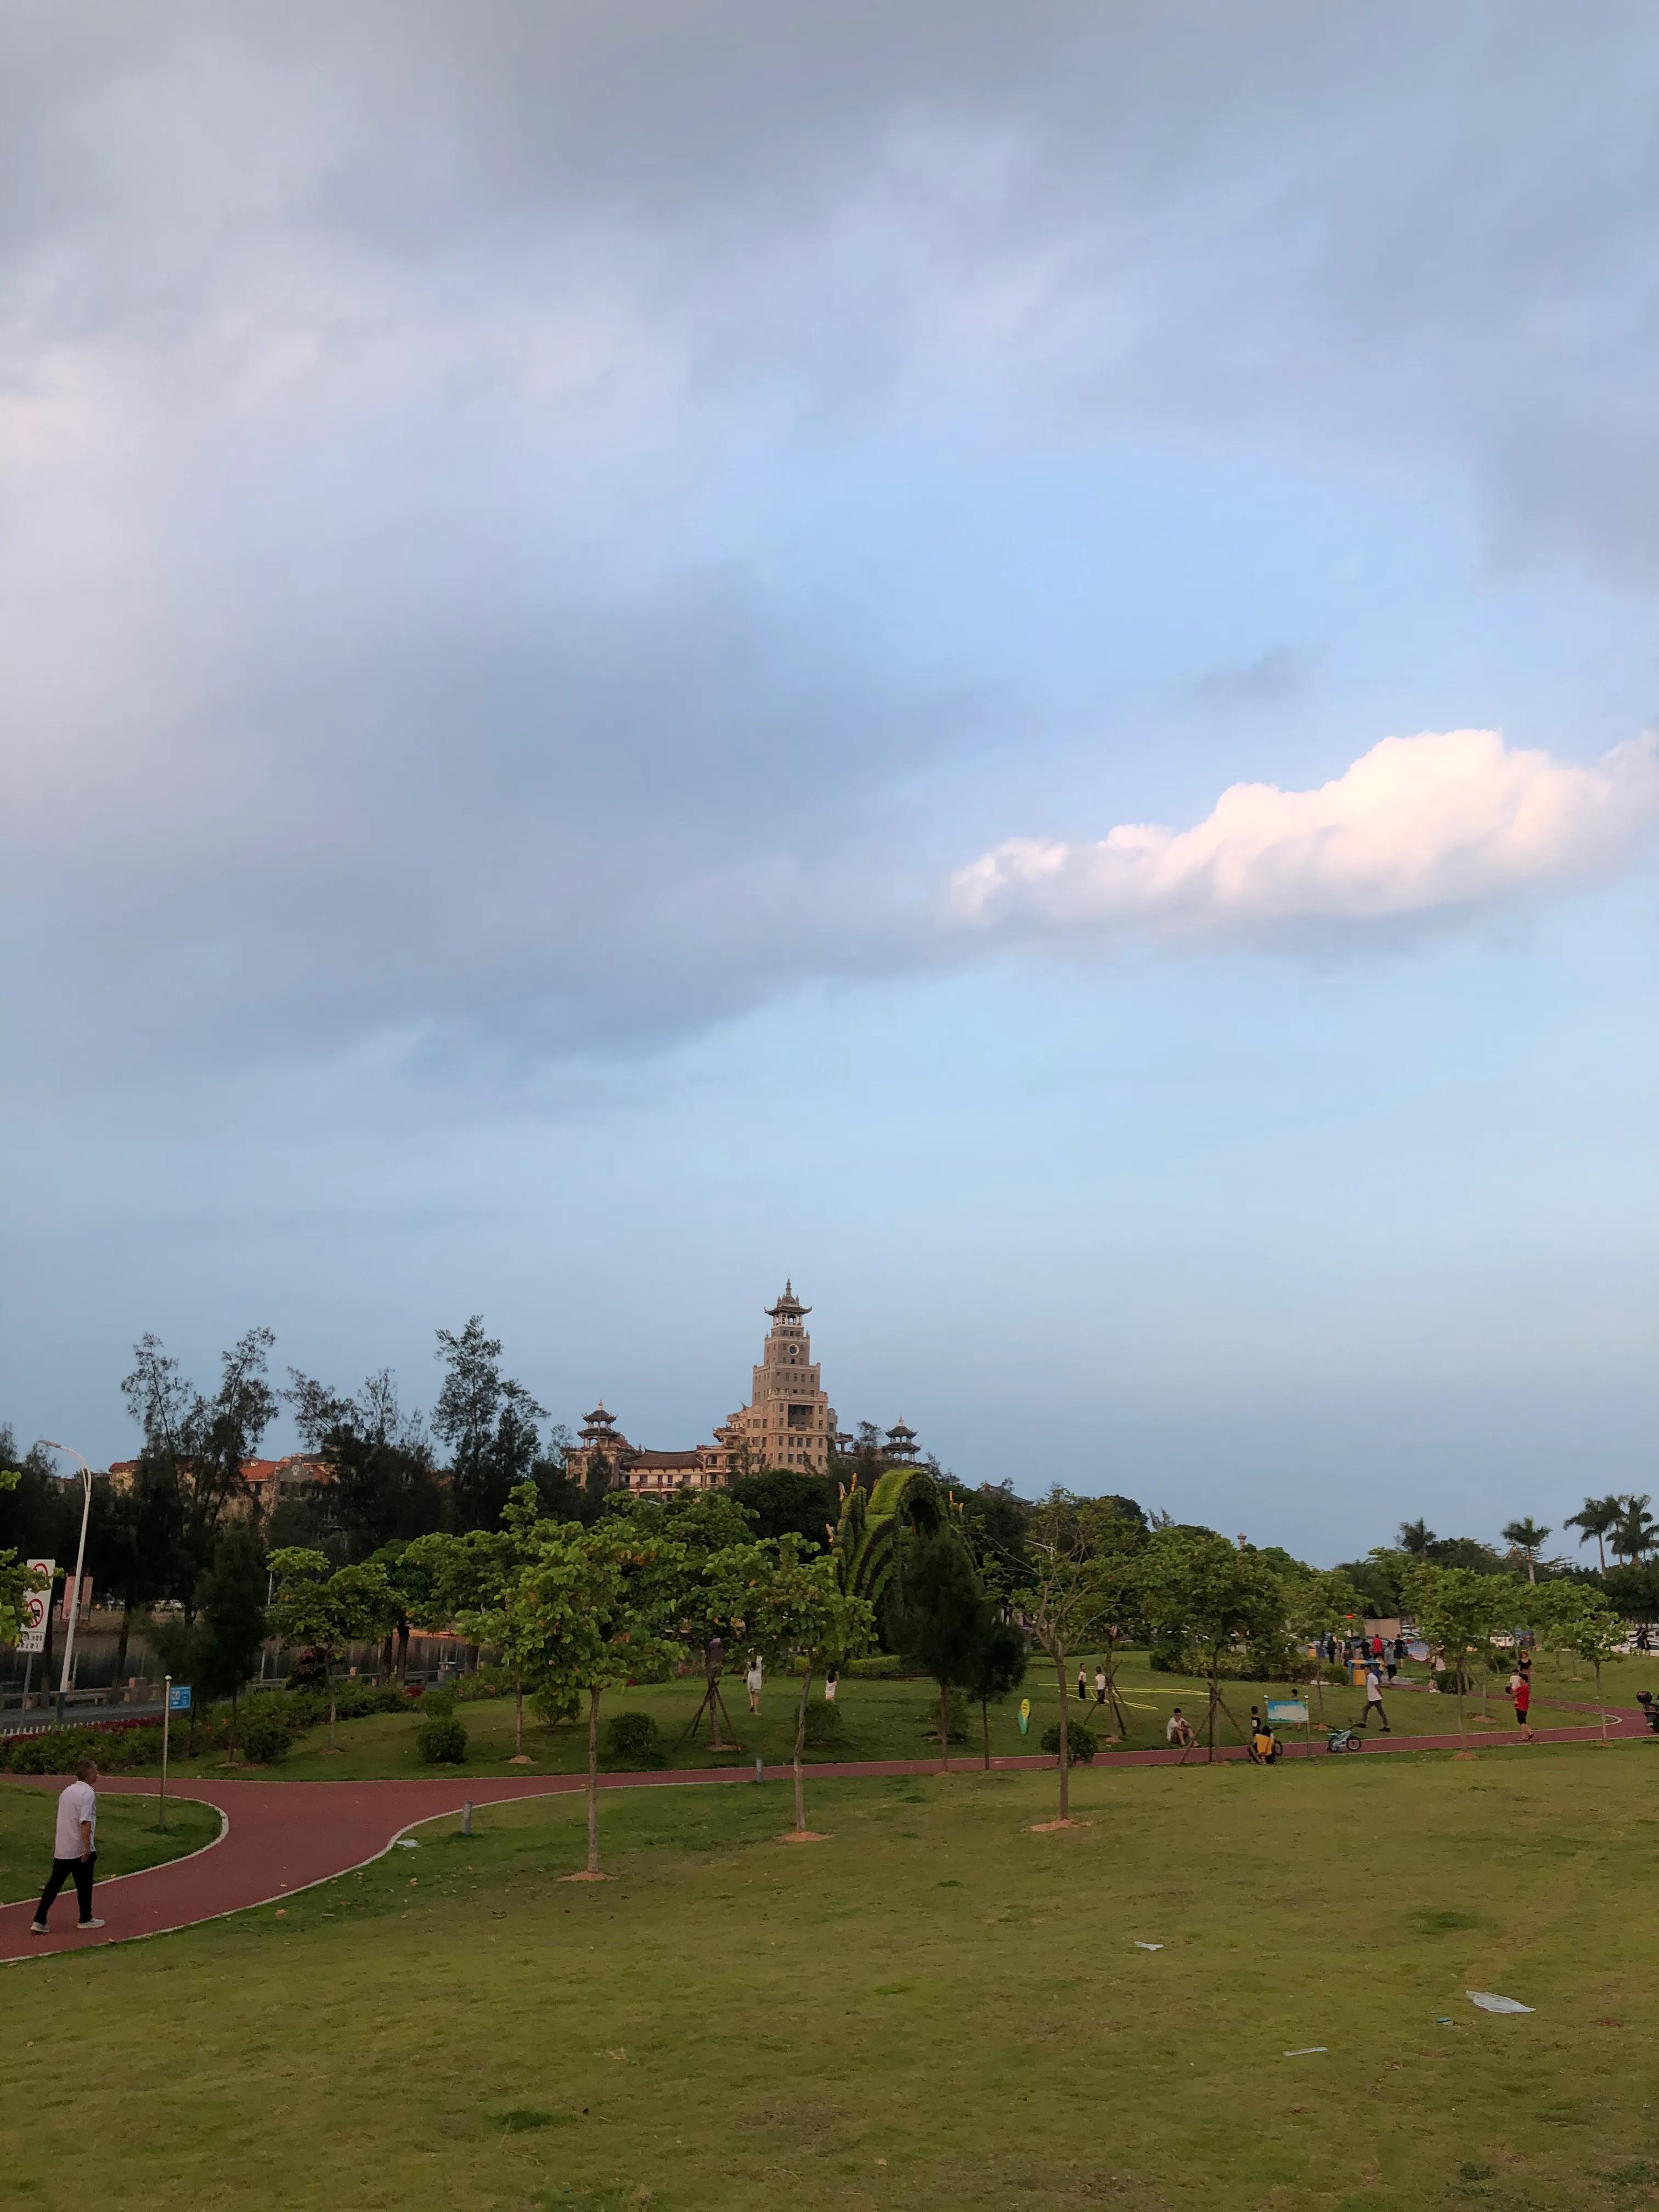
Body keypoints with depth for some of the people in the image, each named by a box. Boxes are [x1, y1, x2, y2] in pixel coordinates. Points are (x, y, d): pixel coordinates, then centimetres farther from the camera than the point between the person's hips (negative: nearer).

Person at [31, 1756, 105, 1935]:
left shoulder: (67, 1791, 10)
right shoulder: (88, 1793, -16)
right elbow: (85, 1822, -24)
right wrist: (87, 1848, -22)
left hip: (61, 1849, 7)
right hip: (80, 1850, -7)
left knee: (54, 1884, 8)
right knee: (84, 1885, 10)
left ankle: (39, 1921, 1)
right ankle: (86, 1919, 23)